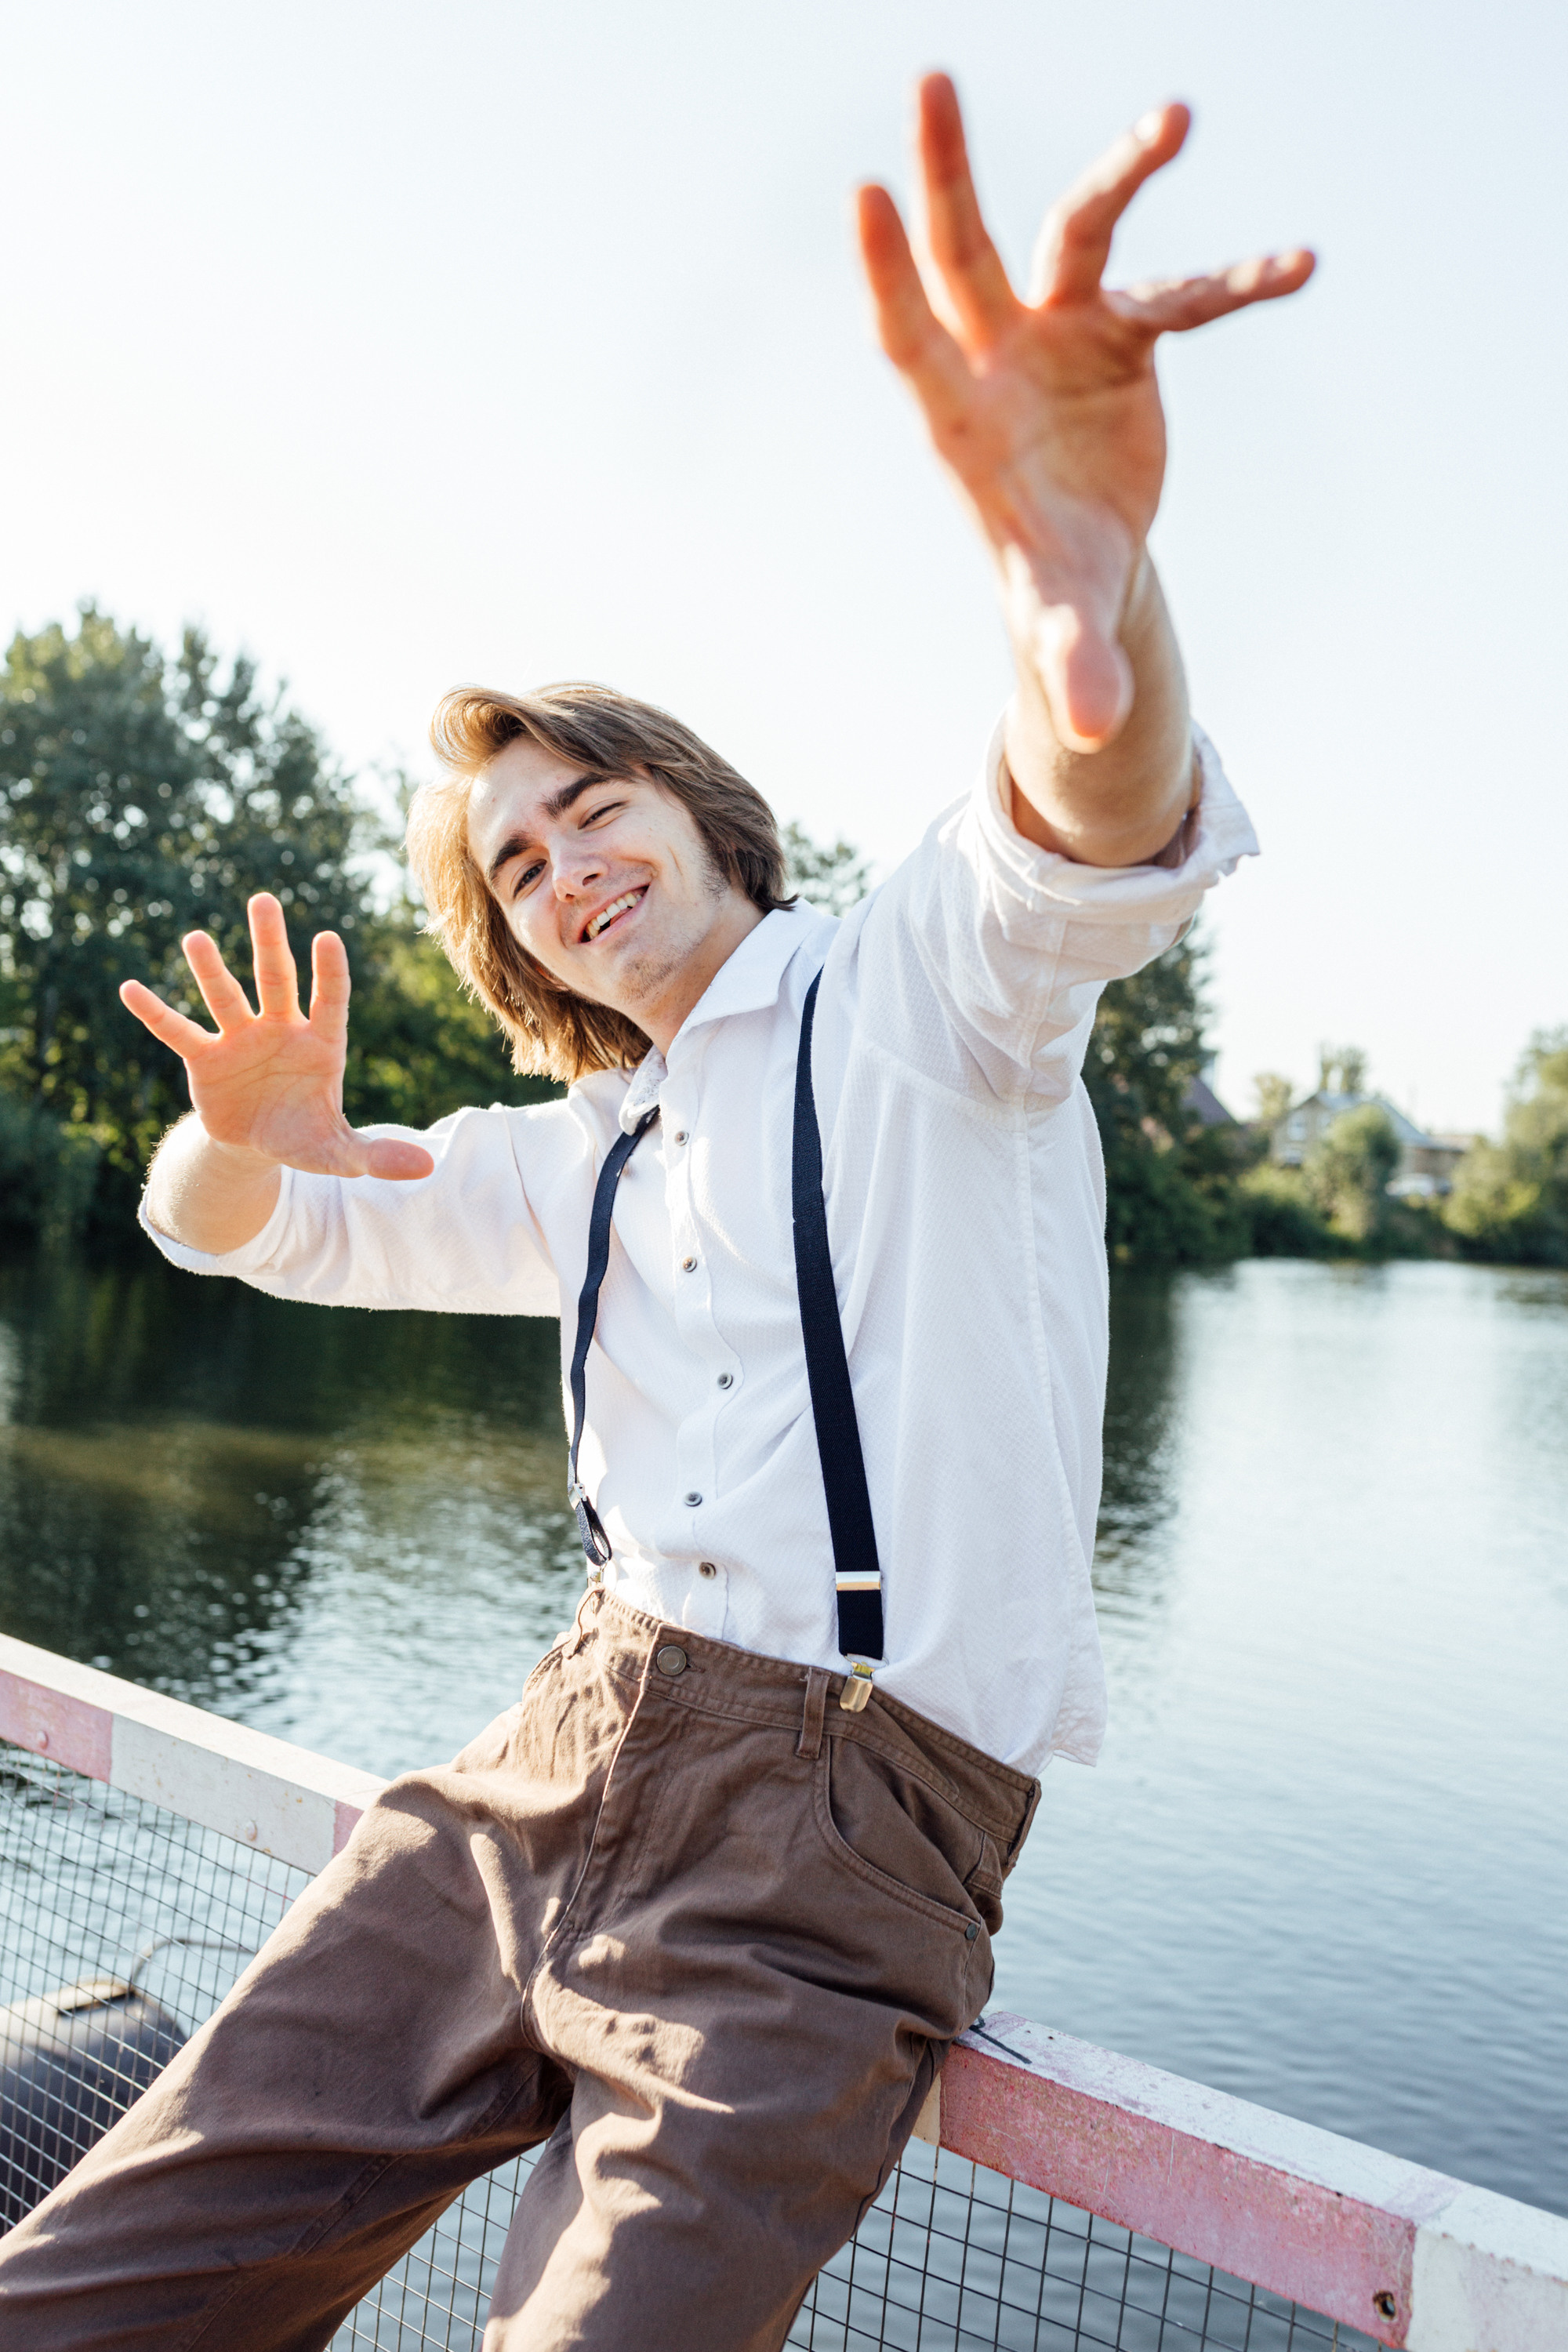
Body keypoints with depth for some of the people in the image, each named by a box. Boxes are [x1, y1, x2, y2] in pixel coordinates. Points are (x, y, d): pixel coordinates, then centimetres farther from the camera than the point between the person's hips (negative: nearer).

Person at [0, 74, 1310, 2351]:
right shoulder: (590, 1155, 19)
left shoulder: (913, 992, 0)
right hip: (564, 1749, 6)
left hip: (840, 1838, -5)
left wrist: (1085, 588, -47)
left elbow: (1087, 860, -23)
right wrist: (246, 1135, -1)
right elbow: (251, 1229, 25)